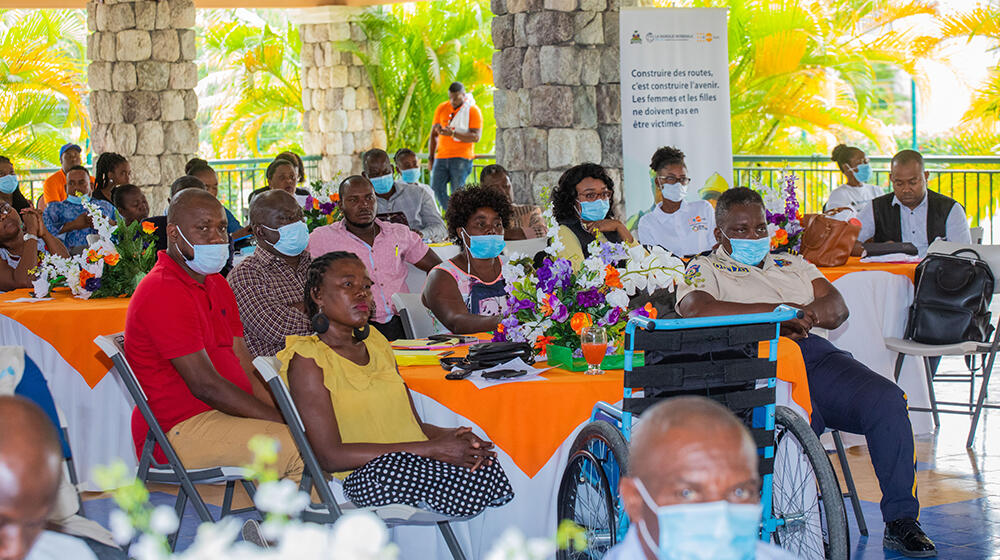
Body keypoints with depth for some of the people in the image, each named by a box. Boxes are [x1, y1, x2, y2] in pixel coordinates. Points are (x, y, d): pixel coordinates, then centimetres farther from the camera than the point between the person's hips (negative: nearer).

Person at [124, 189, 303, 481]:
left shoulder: (217, 284, 18)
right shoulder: (162, 293, -14)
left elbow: (247, 369, 12)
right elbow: (206, 386, -19)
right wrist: (284, 421, -19)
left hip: (223, 413, 10)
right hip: (182, 430, -10)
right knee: (299, 446, -27)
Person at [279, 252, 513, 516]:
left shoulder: (375, 341, 21)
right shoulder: (307, 358, -2)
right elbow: (330, 455, -13)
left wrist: (451, 435, -6)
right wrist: (432, 450, -16)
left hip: (417, 463, 7)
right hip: (366, 475, -7)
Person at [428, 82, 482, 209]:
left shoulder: (474, 111, -2)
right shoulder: (441, 108, 10)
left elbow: (476, 137, -12)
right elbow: (433, 134, 15)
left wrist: (453, 133, -22)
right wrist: (431, 158, 10)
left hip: (461, 158, -4)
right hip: (441, 157, 4)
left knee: (457, 192, -10)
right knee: (436, 187, -8)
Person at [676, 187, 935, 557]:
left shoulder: (793, 265, 32)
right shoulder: (705, 270, 17)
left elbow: (837, 308, 17)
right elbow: (694, 310, -7)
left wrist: (805, 314, -9)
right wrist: (774, 311, -8)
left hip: (815, 354, 5)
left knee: (887, 400, -23)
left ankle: (901, 520, -19)